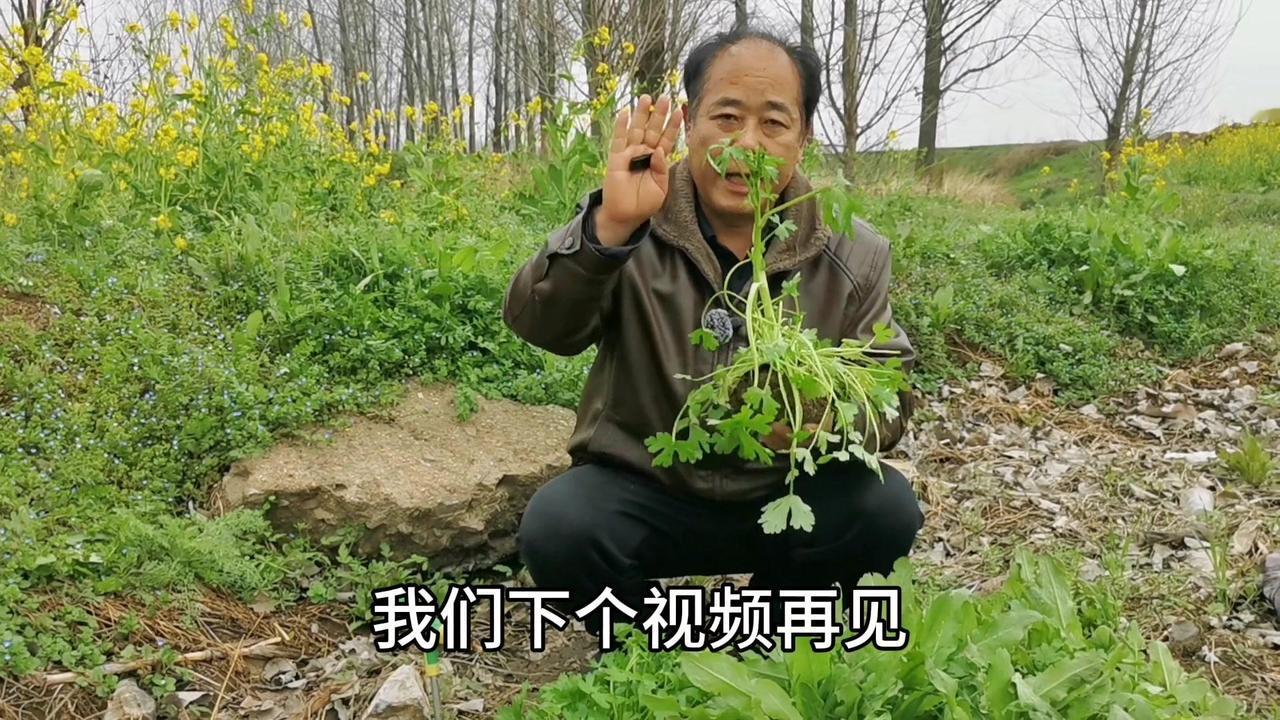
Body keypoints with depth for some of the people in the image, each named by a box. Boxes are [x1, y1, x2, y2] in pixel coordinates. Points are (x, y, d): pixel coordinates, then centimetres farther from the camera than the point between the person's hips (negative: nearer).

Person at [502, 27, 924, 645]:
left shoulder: (853, 255, -3)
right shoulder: (631, 227, -10)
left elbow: (891, 393, -1)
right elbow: (540, 326, -23)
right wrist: (607, 228, -43)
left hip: (782, 498, 2)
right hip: (643, 493, -2)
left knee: (887, 510, -23)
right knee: (555, 528, -28)